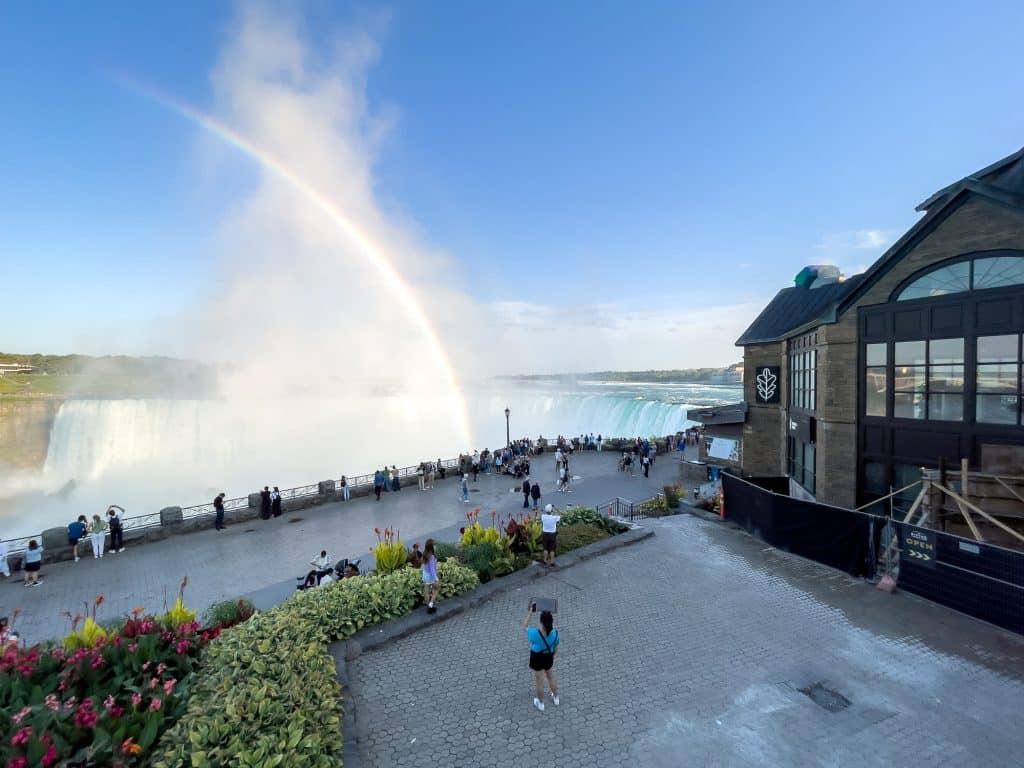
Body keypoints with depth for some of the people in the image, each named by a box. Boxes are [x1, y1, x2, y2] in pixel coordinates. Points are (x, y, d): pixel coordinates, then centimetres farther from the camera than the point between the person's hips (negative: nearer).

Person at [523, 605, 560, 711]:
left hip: (537, 659, -3)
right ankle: (555, 698, 50)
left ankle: (540, 703, 43)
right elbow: (556, 646, -6)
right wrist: (553, 656, 14)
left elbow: (525, 626, -17)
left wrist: (531, 611, -17)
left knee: (539, 680, 20)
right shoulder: (554, 633, -25)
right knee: (550, 676, 29)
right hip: (549, 657, 3)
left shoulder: (535, 633, -36)